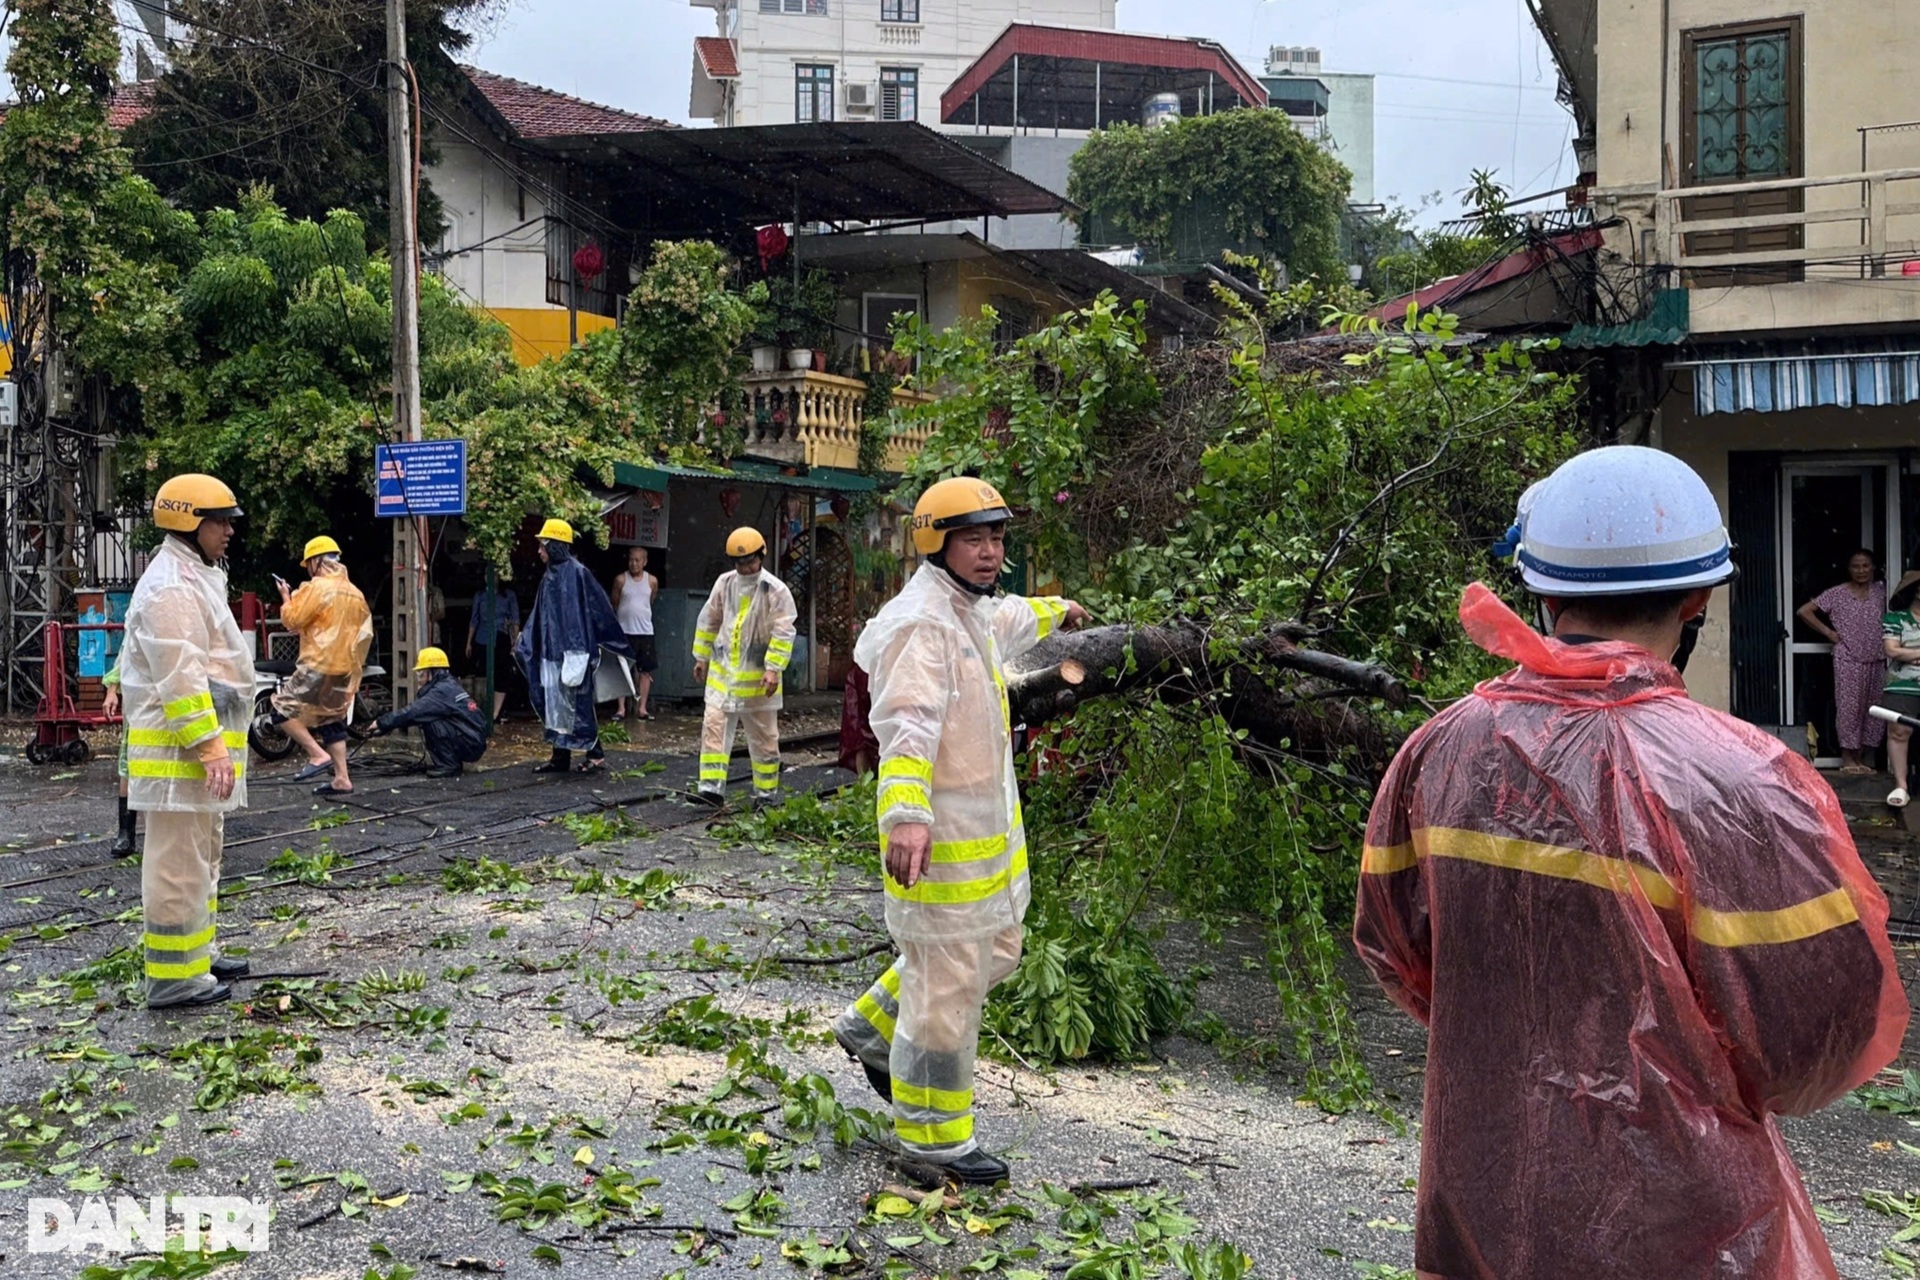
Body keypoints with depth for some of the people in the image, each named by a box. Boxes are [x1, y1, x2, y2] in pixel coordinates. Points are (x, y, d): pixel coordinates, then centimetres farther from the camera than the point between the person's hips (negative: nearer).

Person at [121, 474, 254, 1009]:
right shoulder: (172, 586, -16)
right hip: (180, 750, -11)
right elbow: (179, 679, -23)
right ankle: (175, 977, -1)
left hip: (197, 747, 11)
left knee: (200, 858, 18)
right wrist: (211, 747, -24)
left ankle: (198, 955, 29)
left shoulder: (195, 578, 18)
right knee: (179, 863, -6)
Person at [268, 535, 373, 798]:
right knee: (332, 723, 14)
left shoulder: (317, 587, -11)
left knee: (283, 708, 0)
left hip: (319, 666, -8)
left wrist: (287, 598, 7)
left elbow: (292, 620, -10)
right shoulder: (355, 593, 13)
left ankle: (318, 755, -8)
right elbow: (364, 633, 17)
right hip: (345, 669, 8)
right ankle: (342, 779, 12)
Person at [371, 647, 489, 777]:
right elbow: (415, 710, 13)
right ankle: (451, 762, 16)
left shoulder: (443, 690, -15)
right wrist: (385, 724, 5)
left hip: (471, 745, -9)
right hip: (473, 742, 9)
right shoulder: (447, 686, 13)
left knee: (432, 722, -18)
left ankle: (449, 766, -9)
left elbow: (412, 711, -21)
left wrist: (382, 723, -11)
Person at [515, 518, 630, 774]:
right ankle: (560, 756, 14)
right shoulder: (549, 575, 12)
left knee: (577, 703, -4)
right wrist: (523, 643, 21)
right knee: (555, 703, 9)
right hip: (550, 652, 8)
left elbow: (597, 609, -12)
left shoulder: (577, 573, -12)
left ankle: (595, 754, 6)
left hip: (571, 651, -8)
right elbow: (540, 615, 20)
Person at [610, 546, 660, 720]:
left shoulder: (652, 581, 3)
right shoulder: (621, 580, -3)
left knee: (646, 670, 2)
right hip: (624, 631, -2)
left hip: (645, 632, 2)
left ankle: (641, 708, 9)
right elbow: (614, 605, 8)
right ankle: (621, 707, 5)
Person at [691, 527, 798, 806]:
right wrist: (701, 657, 16)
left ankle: (765, 793, 18)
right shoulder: (724, 583, 4)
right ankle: (712, 787, -3)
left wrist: (773, 669, -20)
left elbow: (783, 633, -13)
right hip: (722, 672, 4)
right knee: (714, 726, -4)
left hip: (757, 678, -4)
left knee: (764, 738, 6)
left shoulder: (776, 591, -10)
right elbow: (708, 621, 14)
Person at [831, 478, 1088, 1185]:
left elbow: (1007, 620, 37)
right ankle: (933, 1134, 18)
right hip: (941, 839, -10)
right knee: (948, 987, 1)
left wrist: (1055, 610, 56)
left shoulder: (973, 612, 11)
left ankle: (872, 1028, 39)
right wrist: (905, 815, -45)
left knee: (994, 952, 23)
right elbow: (909, 723, -33)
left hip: (990, 827, 11)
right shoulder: (922, 624, -21)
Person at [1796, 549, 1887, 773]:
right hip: (1848, 660, -4)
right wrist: (1828, 631, -6)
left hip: (1877, 660, 4)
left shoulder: (1881, 592, 7)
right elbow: (1803, 611, -4)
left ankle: (1859, 757, 17)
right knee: (1848, 707, -3)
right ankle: (1847, 758, 6)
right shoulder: (1837, 594, -4)